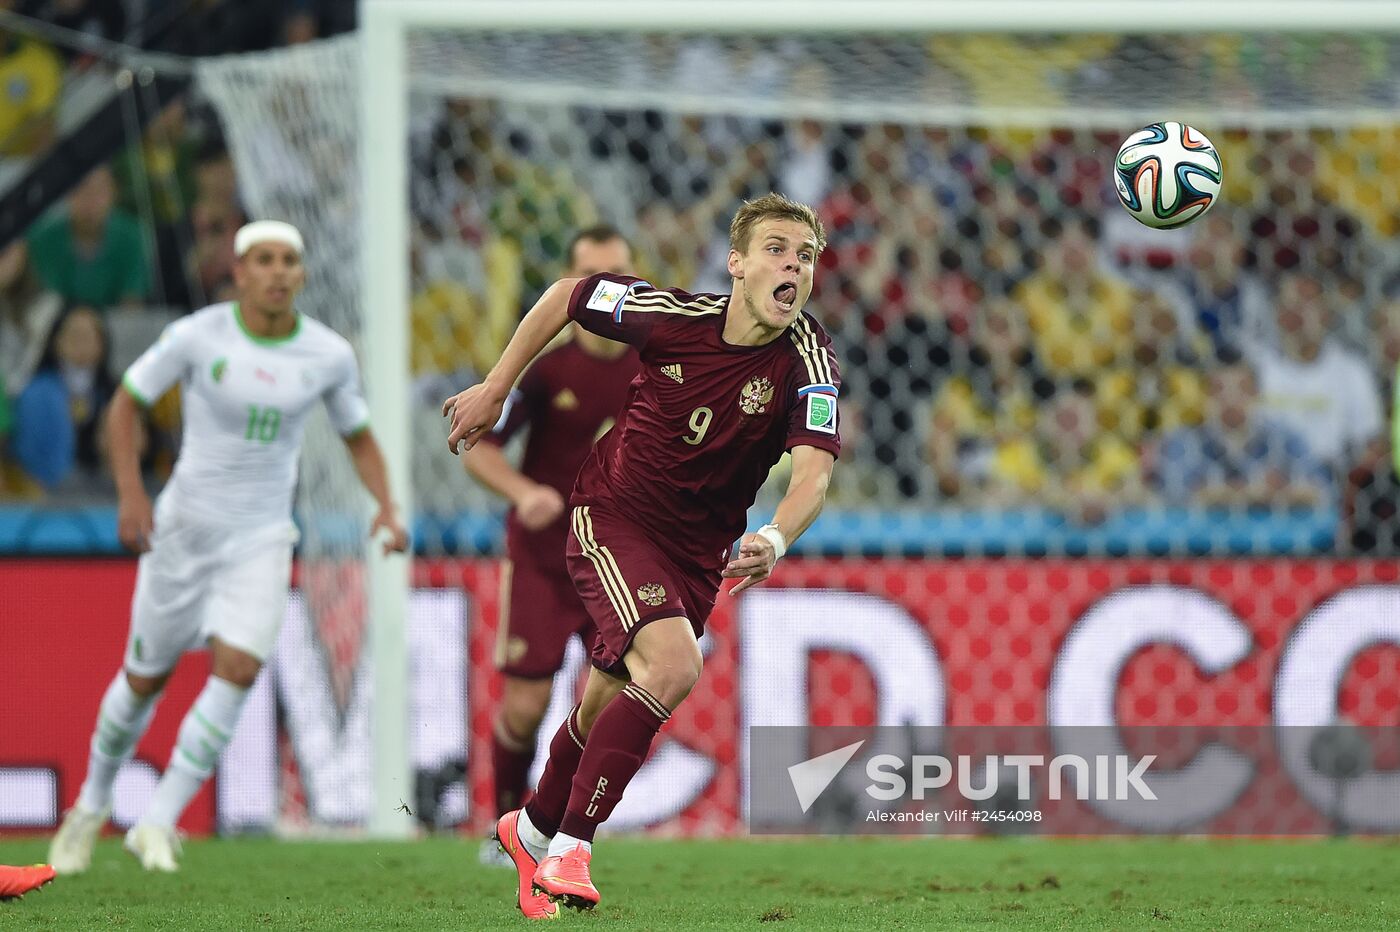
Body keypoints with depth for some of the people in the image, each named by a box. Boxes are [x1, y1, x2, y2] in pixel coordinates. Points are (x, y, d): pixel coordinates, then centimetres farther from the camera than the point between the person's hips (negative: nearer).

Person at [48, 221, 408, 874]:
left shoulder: (329, 355, -5)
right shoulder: (196, 336, -12)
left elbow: (360, 440, 9)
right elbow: (125, 404, -2)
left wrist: (386, 507, -9)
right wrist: (131, 494, -16)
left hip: (262, 539, 1)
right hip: (184, 526, -1)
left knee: (236, 672, -19)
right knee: (145, 679, 9)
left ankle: (157, 822, -10)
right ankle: (92, 806, 35)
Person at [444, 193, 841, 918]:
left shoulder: (809, 362, -18)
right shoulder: (673, 315, -18)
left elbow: (813, 471, -31)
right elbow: (564, 295, -1)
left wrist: (777, 539, -51)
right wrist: (494, 390, 5)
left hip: (699, 551, 3)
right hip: (611, 513, -3)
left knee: (605, 708, 12)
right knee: (673, 665, -27)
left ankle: (533, 830, 42)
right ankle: (571, 845, -17)